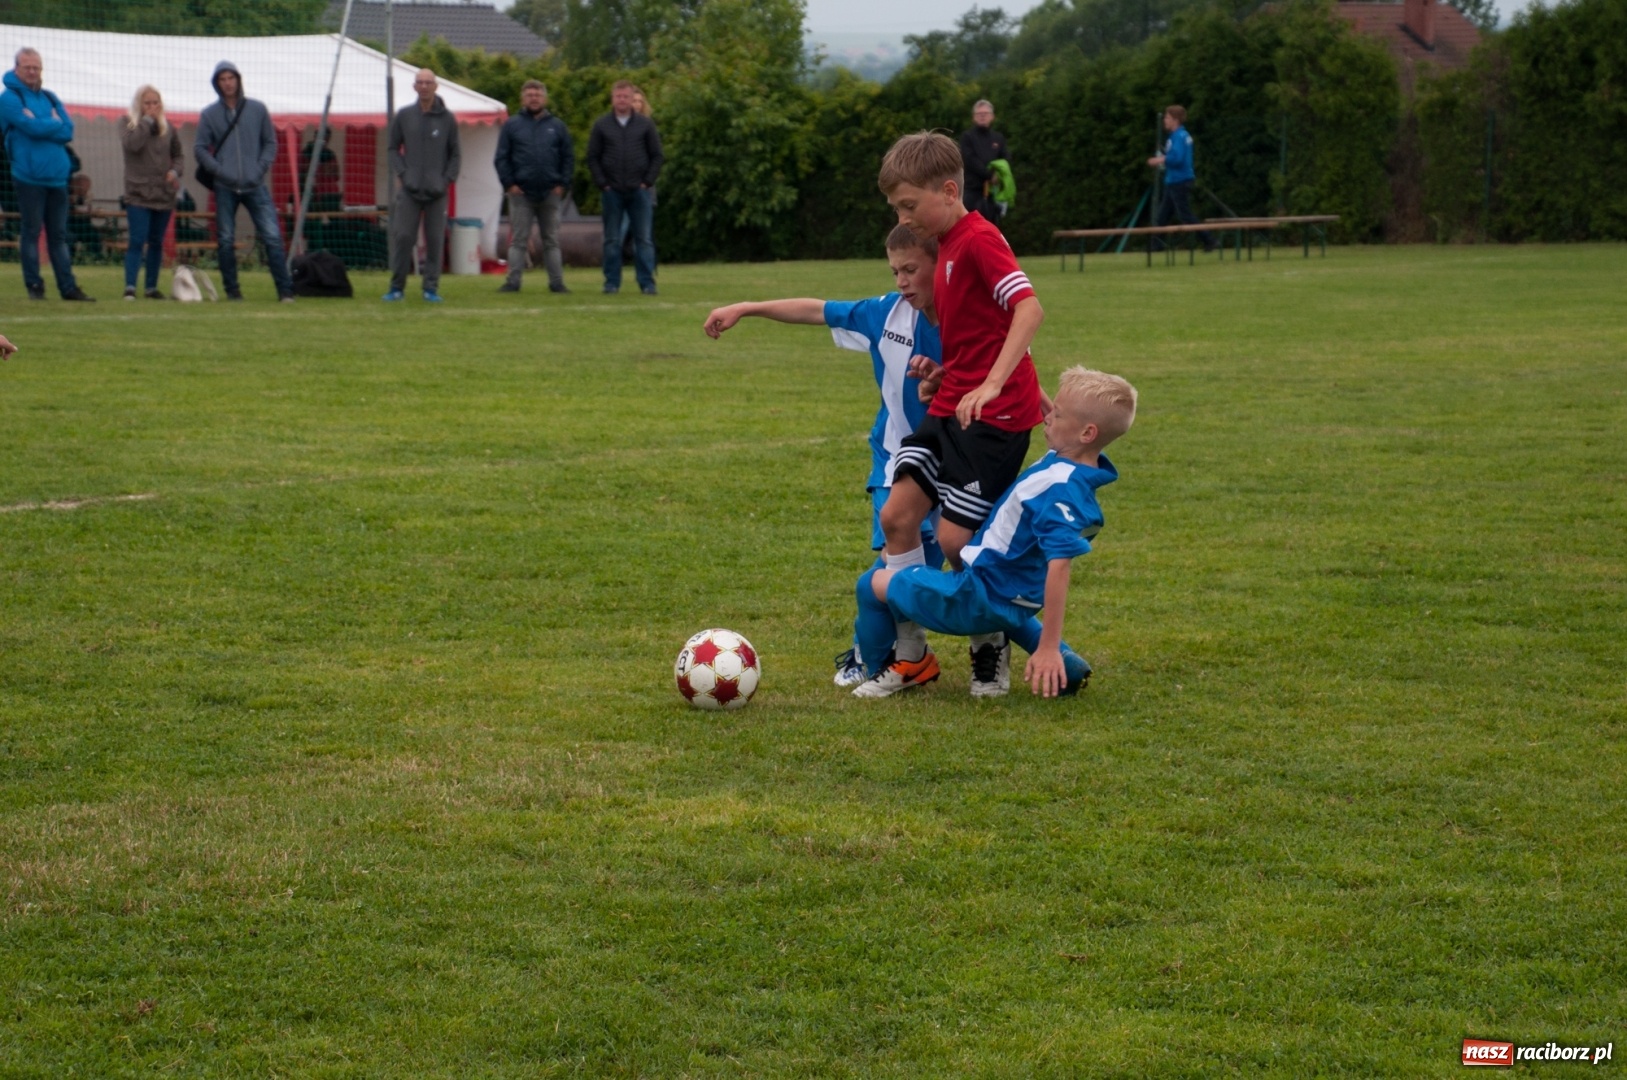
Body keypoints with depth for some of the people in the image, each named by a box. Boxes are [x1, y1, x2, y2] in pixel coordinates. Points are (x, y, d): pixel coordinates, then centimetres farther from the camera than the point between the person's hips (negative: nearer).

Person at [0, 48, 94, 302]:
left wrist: (40, 125, -9)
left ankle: (68, 287, 8)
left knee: (59, 235, 7)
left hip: (56, 177, 6)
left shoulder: (50, 98, 15)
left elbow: (68, 131, 3)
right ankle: (34, 286, 4)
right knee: (32, 232, -1)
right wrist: (54, 124, -2)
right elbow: (31, 127, -18)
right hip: (29, 178, -6)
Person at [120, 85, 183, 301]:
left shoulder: (168, 128, 11)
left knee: (156, 242, 9)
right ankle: (130, 286, -14)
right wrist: (147, 120, -13)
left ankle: (152, 287, 16)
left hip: (163, 194, 4)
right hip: (138, 193, -4)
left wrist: (175, 170, -2)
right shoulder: (129, 125, 0)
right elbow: (133, 144, -20)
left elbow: (178, 155, 18)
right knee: (137, 240, -12)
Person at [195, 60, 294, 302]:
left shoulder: (257, 110, 7)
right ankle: (232, 289, 12)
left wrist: (262, 167, -3)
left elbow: (270, 143, 13)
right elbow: (200, 149, 7)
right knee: (226, 241, 2)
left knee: (273, 237, -9)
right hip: (225, 189, 0)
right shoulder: (209, 115, 5)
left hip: (255, 186, 0)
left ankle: (285, 290, -9)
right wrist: (218, 170, -7)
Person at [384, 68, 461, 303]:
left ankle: (431, 288, 7)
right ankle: (397, 286, 5)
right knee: (403, 237, -4)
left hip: (437, 191, 0)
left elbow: (455, 154, 9)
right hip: (410, 190, 0)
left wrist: (448, 179, -3)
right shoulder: (403, 116, 4)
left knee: (435, 240, 1)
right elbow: (393, 148, 10)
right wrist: (402, 174, -3)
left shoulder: (447, 118, 4)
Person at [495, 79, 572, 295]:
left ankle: (557, 282, 9)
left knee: (552, 240, 7)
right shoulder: (512, 125, 4)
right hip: (521, 193, -1)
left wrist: (563, 184, -2)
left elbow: (568, 158, 9)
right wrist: (509, 184, -8)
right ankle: (513, 281, -2)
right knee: (518, 240, -2)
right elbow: (502, 158, 2)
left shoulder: (557, 126, 8)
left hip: (550, 194, 1)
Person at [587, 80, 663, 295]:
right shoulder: (601, 125, 4)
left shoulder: (646, 124, 4)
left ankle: (647, 283, 1)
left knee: (644, 239, 0)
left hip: (639, 190, 0)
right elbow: (592, 157, 4)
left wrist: (647, 181, -4)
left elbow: (657, 156, 5)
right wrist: (602, 183, -5)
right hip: (612, 191, 0)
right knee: (612, 240, 4)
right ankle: (612, 283, 9)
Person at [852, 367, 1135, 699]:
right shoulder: (1062, 461, -4)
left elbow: (1059, 566, -35)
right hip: (1011, 597, 9)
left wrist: (1049, 648, -36)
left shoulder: (1061, 490, -30)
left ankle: (887, 673, 23)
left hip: (982, 600, -9)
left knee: (875, 583, 2)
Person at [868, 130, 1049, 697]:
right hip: (949, 406, 9)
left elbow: (1029, 308, -29)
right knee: (897, 513, 1)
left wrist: (993, 384, -35)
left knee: (956, 539, -9)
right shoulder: (948, 245, 15)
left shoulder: (979, 240, -16)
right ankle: (912, 654, 8)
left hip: (994, 415, -9)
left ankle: (992, 650, 12)